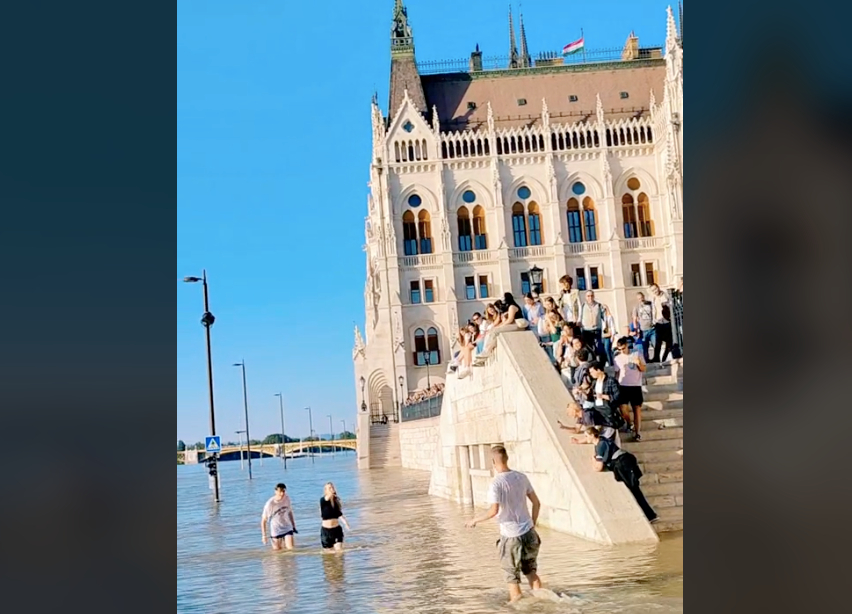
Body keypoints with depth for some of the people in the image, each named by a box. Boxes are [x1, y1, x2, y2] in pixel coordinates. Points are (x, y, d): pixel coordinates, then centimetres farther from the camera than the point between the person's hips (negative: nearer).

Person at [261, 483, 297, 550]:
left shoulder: (287, 498, -9)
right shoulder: (270, 504, -22)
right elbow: (263, 520, -14)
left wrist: (294, 526, 11)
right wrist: (264, 535, -14)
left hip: (287, 528, 3)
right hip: (276, 530, -3)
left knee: (290, 548, -8)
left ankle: (284, 542, 25)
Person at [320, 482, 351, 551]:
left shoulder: (336, 501, 4)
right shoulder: (323, 500, -10)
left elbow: (339, 514, 7)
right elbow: (327, 498, -34)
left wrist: (346, 523, -10)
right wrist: (330, 494, -57)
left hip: (337, 529, 3)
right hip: (326, 530, -3)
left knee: (339, 550, -8)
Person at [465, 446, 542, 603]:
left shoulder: (496, 483, -15)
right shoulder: (521, 477, 3)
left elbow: (494, 511, -23)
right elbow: (537, 503, 8)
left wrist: (475, 521, -9)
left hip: (511, 535, -5)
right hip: (528, 531, 5)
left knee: (512, 575, 12)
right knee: (530, 570, 22)